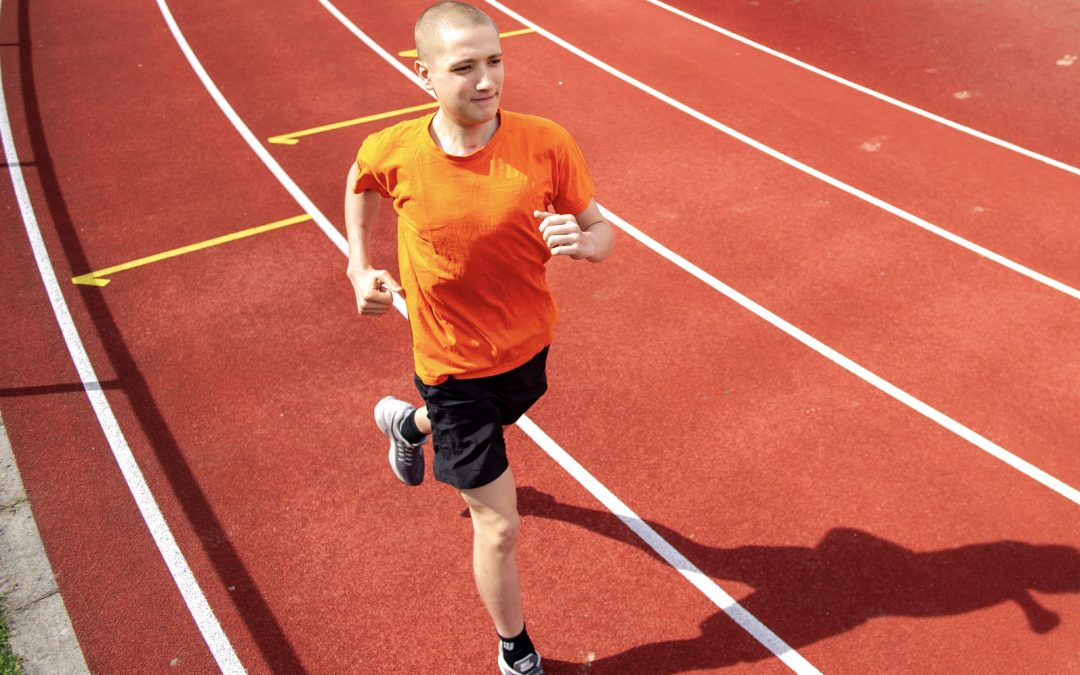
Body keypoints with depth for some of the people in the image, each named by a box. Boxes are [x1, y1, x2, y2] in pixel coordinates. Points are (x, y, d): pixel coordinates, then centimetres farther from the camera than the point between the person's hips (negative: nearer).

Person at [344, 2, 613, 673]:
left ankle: (408, 422, 72)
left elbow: (602, 233, -10)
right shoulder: (393, 154, -21)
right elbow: (362, 180, 5)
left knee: (491, 425, 37)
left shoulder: (546, 144, -21)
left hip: (529, 344, 3)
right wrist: (361, 266, -1)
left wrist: (580, 240, -33)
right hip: (455, 367, -3)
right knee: (499, 526, 2)